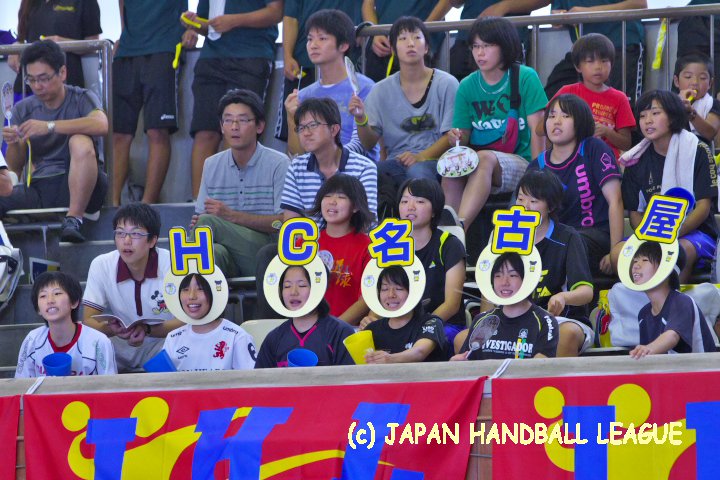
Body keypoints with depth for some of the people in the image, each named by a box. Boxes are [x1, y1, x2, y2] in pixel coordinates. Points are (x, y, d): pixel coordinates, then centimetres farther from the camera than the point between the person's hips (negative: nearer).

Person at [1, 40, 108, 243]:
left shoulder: (82, 99, 1)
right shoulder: (23, 110, 12)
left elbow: (101, 125, -24)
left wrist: (49, 126, -29)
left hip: (77, 187, -2)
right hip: (37, 187, 2)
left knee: (81, 142, -33)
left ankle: (73, 220, -31)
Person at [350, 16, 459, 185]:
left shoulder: (446, 84, 3)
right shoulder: (381, 91, 11)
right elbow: (369, 143, 6)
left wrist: (421, 156, -17)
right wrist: (361, 120, -15)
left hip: (433, 160, -2)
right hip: (396, 161, 2)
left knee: (417, 170, -38)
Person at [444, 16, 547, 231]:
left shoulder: (525, 78, -1)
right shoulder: (468, 86, 9)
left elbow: (537, 131, -6)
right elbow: (464, 136, 10)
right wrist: (456, 139, -15)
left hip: (520, 163, -3)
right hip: (476, 168, 3)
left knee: (484, 158, -36)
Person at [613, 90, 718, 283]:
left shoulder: (697, 151, -2)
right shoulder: (636, 160, 9)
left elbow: (703, 207, -7)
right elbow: (634, 212, 10)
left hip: (694, 231, -3)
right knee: (619, 252, -29)